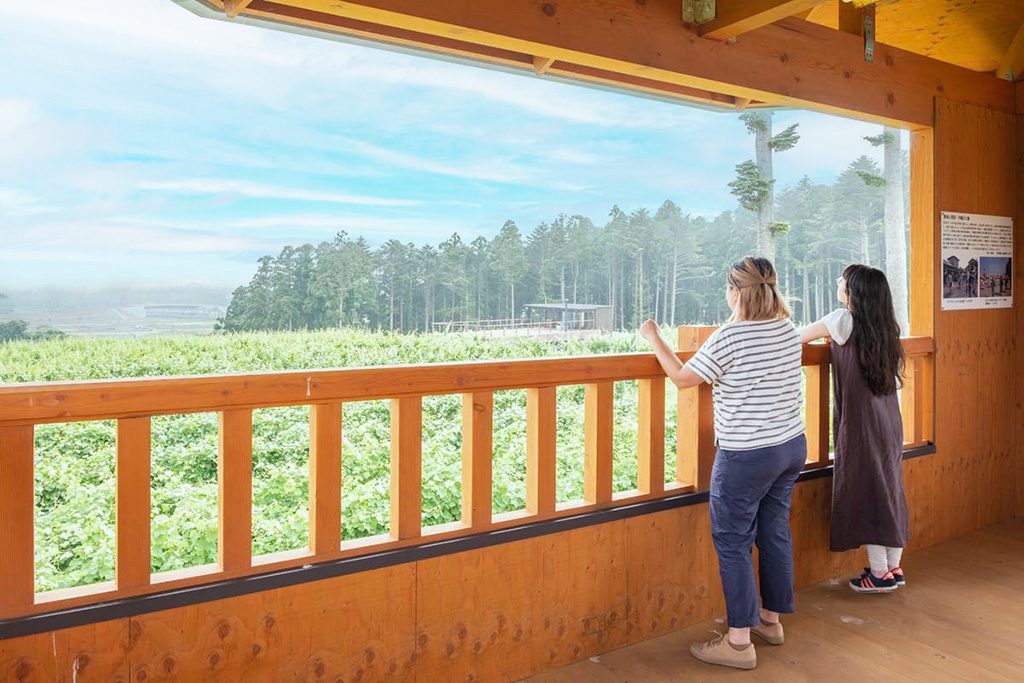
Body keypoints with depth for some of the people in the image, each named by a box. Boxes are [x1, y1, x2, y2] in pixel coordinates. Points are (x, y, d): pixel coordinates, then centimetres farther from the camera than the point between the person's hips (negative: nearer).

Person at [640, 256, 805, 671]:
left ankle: (738, 642, 9)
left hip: (746, 456, -8)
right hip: (793, 447, 8)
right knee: (775, 532, 18)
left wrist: (654, 339, 1)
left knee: (733, 543, 2)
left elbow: (683, 378, -10)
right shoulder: (790, 331, 3)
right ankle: (771, 619, 34)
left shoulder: (729, 338, -19)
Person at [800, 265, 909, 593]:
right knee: (889, 488, 13)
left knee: (865, 491, 2)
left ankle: (880, 573, 10)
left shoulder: (845, 320, -11)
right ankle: (893, 567, 24)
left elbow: (797, 338, -5)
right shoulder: (884, 325, 6)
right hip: (889, 421, 7)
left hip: (861, 424, -7)